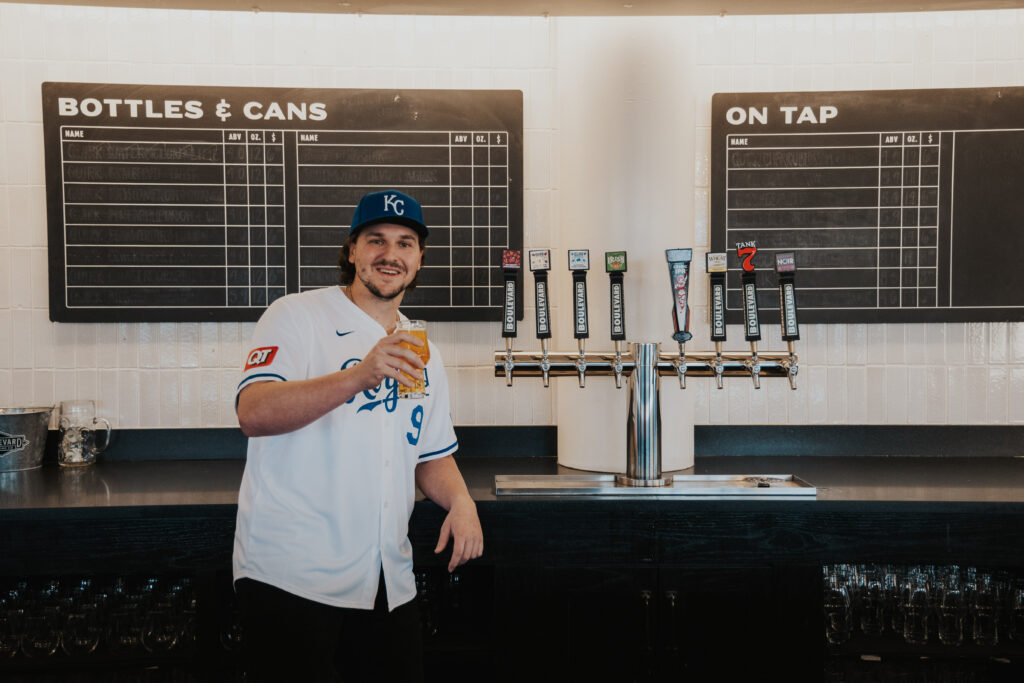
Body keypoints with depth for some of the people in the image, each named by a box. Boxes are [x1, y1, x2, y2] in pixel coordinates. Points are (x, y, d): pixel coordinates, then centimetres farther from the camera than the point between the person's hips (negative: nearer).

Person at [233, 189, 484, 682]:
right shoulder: (297, 316, -5)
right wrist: (359, 377, -33)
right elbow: (253, 413, -21)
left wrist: (460, 500, -2)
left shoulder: (421, 353, 14)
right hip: (291, 579, -6)